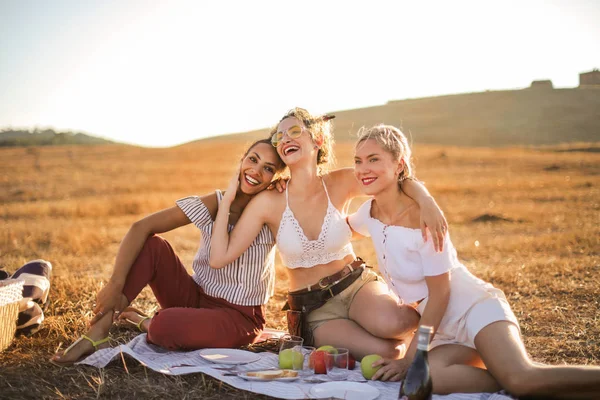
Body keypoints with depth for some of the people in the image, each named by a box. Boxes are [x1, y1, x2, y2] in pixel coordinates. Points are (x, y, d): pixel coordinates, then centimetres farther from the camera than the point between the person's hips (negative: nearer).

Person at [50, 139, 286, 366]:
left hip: (239, 317, -3)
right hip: (196, 297, 3)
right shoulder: (212, 205, -9)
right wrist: (115, 285, -27)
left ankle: (146, 324, 4)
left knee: (165, 327, -33)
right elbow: (140, 228, -16)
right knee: (151, 244, -21)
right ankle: (97, 334, -20)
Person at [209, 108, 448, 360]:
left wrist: (426, 202, -23)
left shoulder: (340, 183, -7)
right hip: (314, 310, -1)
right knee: (385, 352, -28)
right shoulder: (268, 202, -10)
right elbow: (219, 258, -13)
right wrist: (227, 199, -12)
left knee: (392, 323, -34)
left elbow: (402, 181, -2)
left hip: (356, 284, 1)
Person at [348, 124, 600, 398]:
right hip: (446, 329, 6)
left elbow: (439, 295, -14)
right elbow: (348, 225, 32)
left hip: (475, 308, -6)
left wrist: (408, 360, -11)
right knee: (427, 377, -29)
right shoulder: (370, 212, 4)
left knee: (522, 378, -34)